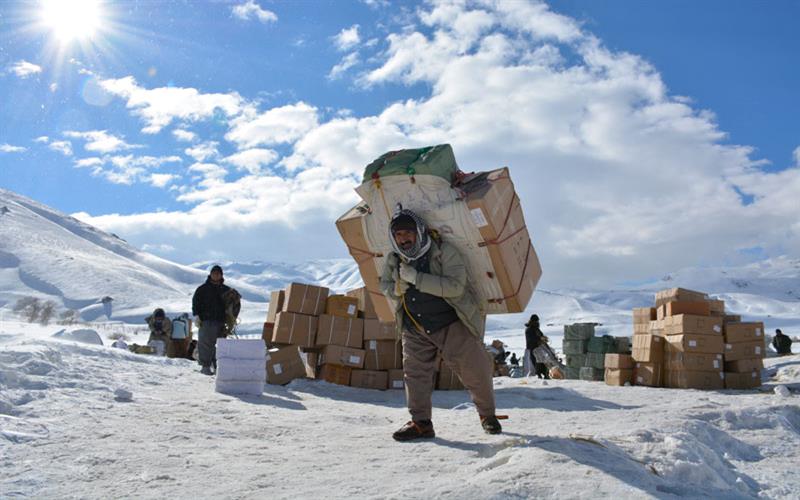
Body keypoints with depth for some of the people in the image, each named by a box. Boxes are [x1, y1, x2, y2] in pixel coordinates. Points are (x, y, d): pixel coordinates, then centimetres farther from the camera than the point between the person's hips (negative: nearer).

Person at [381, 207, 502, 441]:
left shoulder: (444, 251, -18)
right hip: (415, 328, 4)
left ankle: (488, 415, 25)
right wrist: (396, 289, -12)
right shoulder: (393, 259, -1)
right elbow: (384, 284, 15)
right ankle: (421, 422, 10)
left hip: (452, 324, -4)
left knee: (475, 372, 1)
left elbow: (456, 286, -29)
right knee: (414, 371, -3)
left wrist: (416, 278, -31)